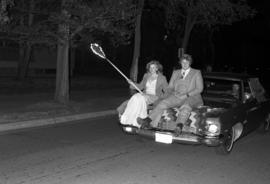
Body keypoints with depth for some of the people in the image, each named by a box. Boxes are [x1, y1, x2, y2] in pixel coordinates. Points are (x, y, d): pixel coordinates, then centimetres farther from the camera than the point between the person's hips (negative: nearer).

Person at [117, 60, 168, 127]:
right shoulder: (146, 76, 16)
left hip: (154, 97, -5)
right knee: (135, 97, -27)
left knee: (140, 98, -32)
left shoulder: (162, 78, 2)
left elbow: (167, 91, 3)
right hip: (145, 95, 5)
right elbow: (140, 86, 21)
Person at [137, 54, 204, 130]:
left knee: (186, 106, -39)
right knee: (162, 103, -26)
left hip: (192, 97, -3)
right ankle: (148, 121, -39)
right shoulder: (175, 73, 21)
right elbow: (170, 88, 20)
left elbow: (199, 88, 1)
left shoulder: (196, 73, 11)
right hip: (176, 97, 3)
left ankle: (179, 126, -58)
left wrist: (186, 95, -12)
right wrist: (173, 92, -4)